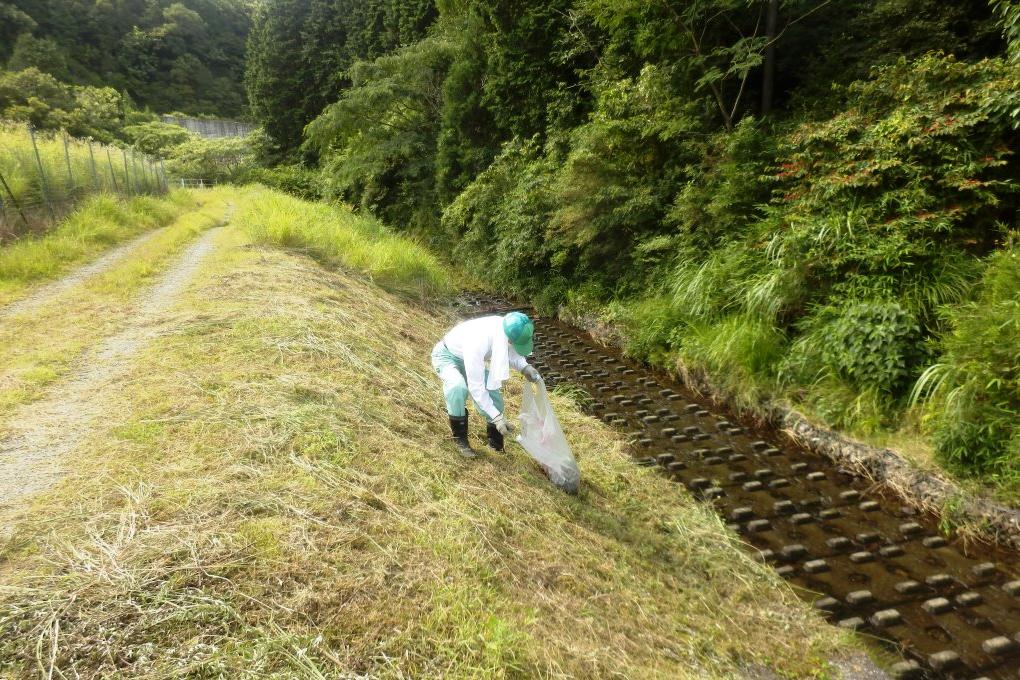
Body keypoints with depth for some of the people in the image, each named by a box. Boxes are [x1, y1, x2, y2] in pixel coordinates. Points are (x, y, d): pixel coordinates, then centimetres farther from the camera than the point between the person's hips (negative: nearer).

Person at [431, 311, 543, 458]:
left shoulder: (505, 327, -24)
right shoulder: (477, 344, -44)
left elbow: (511, 352, -1)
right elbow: (476, 387, -37)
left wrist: (525, 367, -21)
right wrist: (496, 417, -35)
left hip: (467, 357, 7)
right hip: (446, 356, -7)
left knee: (493, 391, -8)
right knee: (458, 387, -36)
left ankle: (496, 446, 11)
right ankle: (460, 439, -14)